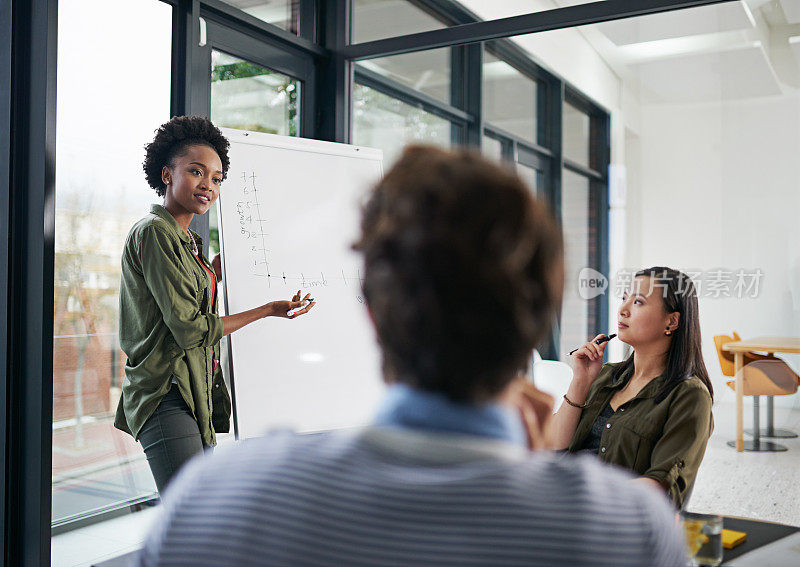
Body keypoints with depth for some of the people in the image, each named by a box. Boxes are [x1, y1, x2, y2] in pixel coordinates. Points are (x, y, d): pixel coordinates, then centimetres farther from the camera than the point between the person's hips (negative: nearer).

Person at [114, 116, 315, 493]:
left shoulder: (187, 240, 17)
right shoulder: (154, 231, -11)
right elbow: (190, 330, -16)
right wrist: (269, 310, -8)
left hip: (197, 394, 10)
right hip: (167, 394, -10)